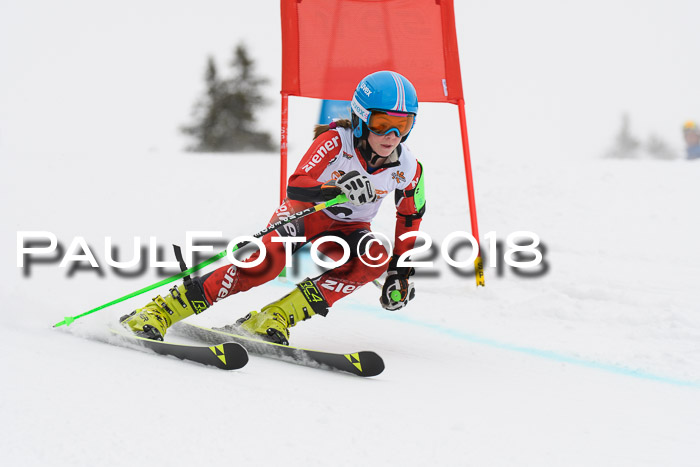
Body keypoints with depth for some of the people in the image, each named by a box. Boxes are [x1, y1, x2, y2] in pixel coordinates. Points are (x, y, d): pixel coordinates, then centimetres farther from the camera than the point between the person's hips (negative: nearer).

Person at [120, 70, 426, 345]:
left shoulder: (408, 170, -13)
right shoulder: (336, 140, -23)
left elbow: (410, 217, 6)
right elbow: (295, 186, -32)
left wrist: (400, 272, 3)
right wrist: (336, 190, -52)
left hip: (347, 229, 4)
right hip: (306, 211, -4)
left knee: (375, 259, -32)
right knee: (269, 258, -35)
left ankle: (275, 317, -29)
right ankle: (161, 311, -28)